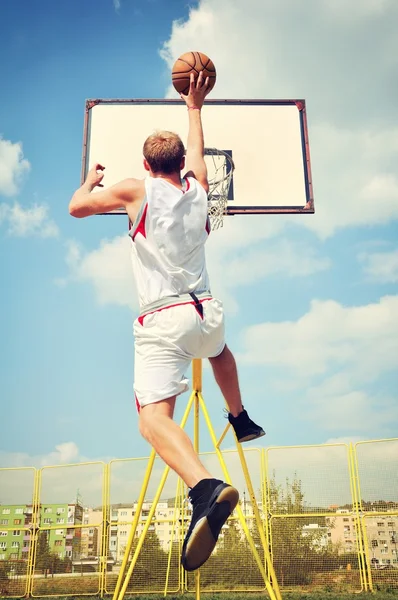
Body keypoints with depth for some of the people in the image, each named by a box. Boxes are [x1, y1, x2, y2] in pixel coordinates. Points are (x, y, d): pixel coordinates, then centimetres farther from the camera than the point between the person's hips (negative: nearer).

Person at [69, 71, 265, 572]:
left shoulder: (137, 191, 1)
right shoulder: (197, 187, 11)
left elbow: (76, 208, 11)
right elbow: (197, 148, 33)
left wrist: (92, 177, 31)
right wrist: (194, 106, 48)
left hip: (162, 322, -5)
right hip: (206, 313, 5)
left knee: (153, 417, -16)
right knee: (219, 349, 40)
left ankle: (205, 487, -42)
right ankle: (240, 420, 52)